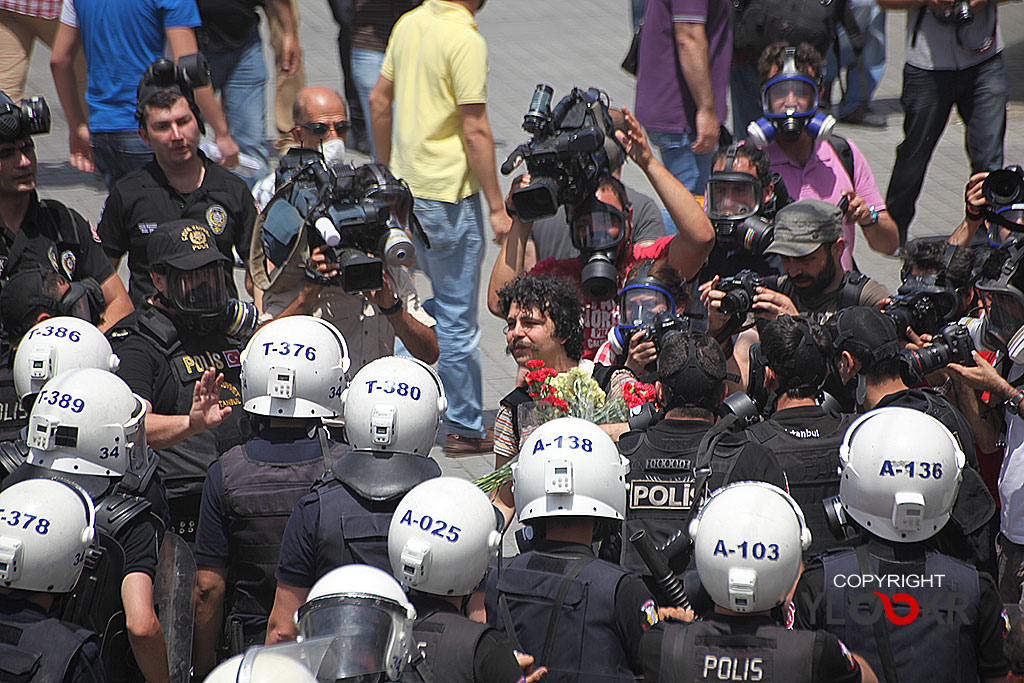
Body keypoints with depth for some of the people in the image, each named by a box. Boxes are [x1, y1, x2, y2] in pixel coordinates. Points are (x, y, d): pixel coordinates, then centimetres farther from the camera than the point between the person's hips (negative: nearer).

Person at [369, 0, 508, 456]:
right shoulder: (464, 39, -19)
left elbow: (379, 100, 11)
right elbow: (475, 131, -20)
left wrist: (387, 172, 22)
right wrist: (496, 207, -14)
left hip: (407, 183, 8)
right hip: (449, 193, -8)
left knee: (446, 299, 24)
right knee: (457, 317, 3)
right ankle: (465, 429, 11)